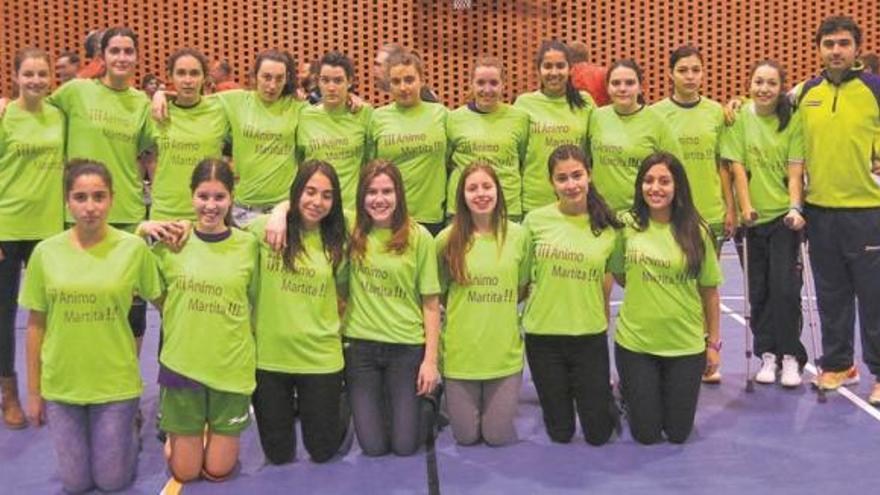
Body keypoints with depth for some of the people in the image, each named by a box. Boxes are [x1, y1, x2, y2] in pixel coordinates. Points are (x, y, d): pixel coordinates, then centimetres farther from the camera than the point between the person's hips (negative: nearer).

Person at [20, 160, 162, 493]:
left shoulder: (134, 248, -11)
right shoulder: (46, 252, -6)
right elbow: (36, 325, 1)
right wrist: (33, 392, 5)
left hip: (116, 384, -2)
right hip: (59, 384, 2)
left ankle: (128, 434, 37)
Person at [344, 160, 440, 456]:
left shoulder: (419, 238, -6)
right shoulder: (351, 231, -2)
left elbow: (431, 304, -3)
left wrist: (430, 359, -6)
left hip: (407, 346, -1)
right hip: (359, 344, 1)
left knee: (405, 445, 2)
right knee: (373, 446, 4)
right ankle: (371, 404, 36)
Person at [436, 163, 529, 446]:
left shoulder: (518, 236, -3)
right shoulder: (448, 239, -5)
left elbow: (522, 288, 9)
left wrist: (497, 311, 1)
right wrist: (467, 315, 1)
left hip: (505, 353, 1)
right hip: (460, 351, 0)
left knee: (498, 436, 4)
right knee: (466, 437, 8)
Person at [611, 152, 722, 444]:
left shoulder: (696, 232, -6)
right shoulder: (627, 226, -5)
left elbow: (710, 291, 0)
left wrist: (714, 343, 2)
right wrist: (646, 292, 0)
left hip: (686, 345, 0)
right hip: (634, 342, 0)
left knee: (678, 434, 9)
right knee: (646, 434, 7)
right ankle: (629, 392, 37)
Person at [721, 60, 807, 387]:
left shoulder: (792, 121, -1)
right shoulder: (740, 117, 0)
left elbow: (795, 172, -3)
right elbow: (738, 167, -3)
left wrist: (795, 208, -15)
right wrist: (745, 206, -11)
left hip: (784, 215, -1)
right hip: (753, 216, 1)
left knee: (785, 287, -7)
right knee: (759, 290, 7)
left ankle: (791, 356, 6)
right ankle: (767, 355, 18)